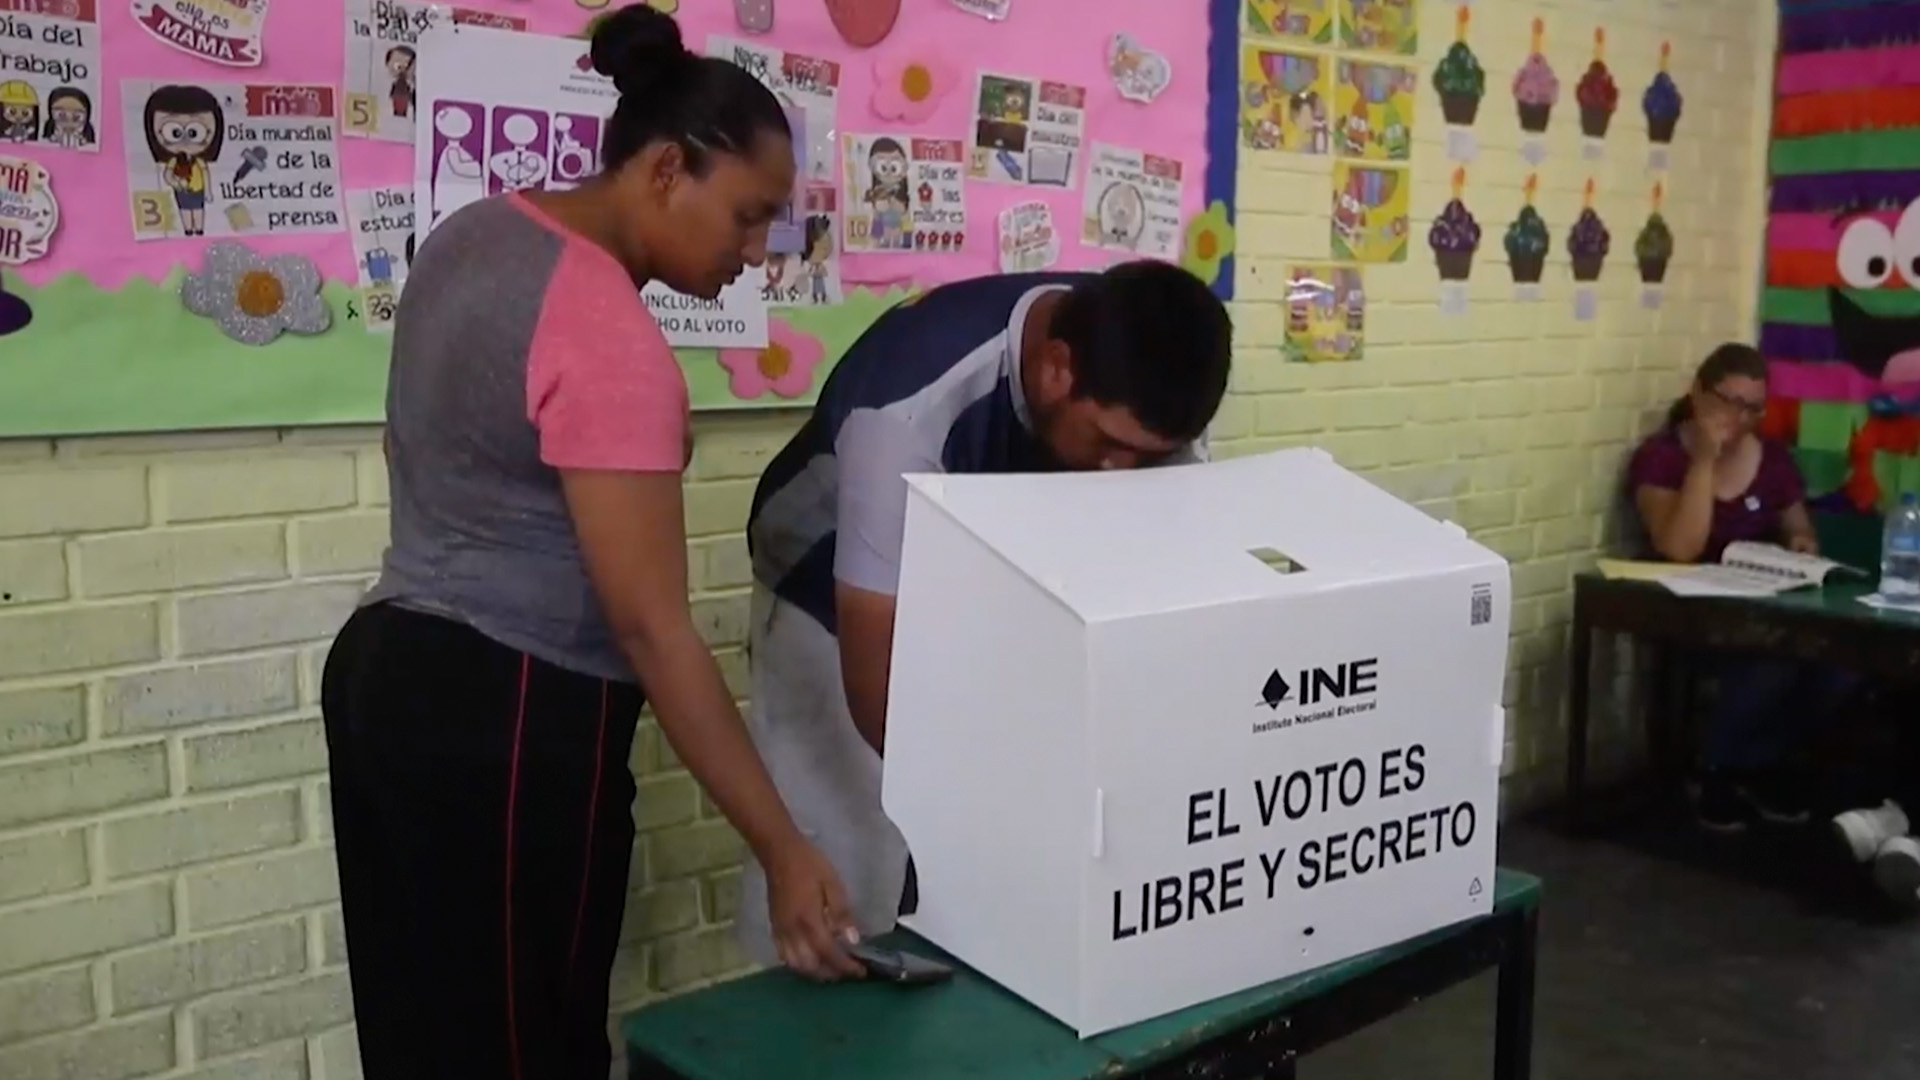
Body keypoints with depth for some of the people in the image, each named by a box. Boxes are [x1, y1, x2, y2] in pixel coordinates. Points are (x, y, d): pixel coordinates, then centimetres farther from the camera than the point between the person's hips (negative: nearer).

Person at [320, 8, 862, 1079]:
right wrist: (785, 850, -20)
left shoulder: (475, 232, 6)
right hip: (509, 718, -9)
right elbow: (652, 631, -23)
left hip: (386, 672, 10)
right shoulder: (612, 340, -22)